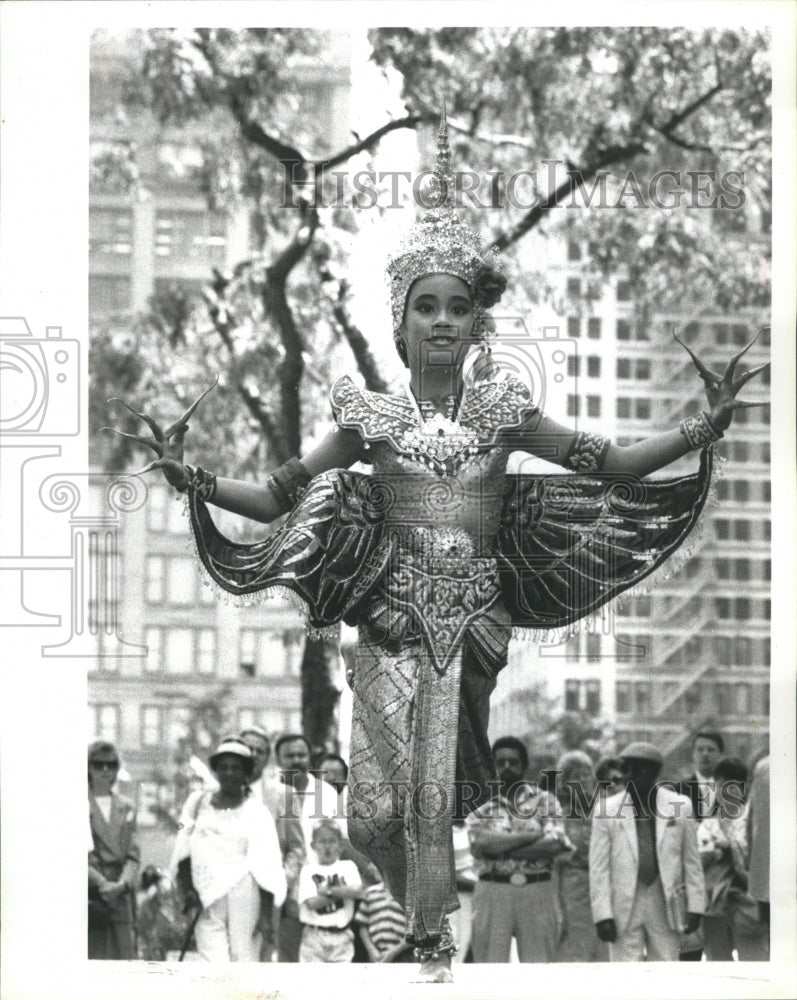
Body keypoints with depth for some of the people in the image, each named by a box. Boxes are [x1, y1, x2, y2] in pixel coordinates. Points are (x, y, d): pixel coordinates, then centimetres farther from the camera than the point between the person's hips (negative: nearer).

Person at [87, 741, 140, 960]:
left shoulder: (126, 808, 16)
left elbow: (133, 855, 9)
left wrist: (123, 884, -10)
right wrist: (101, 884, -16)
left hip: (121, 899, 4)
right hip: (89, 900, -4)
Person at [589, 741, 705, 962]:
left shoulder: (679, 806, 4)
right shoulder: (607, 811, 1)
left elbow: (692, 860, 7)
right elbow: (599, 867, 0)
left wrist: (695, 907, 3)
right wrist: (602, 914, -7)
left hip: (665, 907, 1)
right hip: (624, 908, -1)